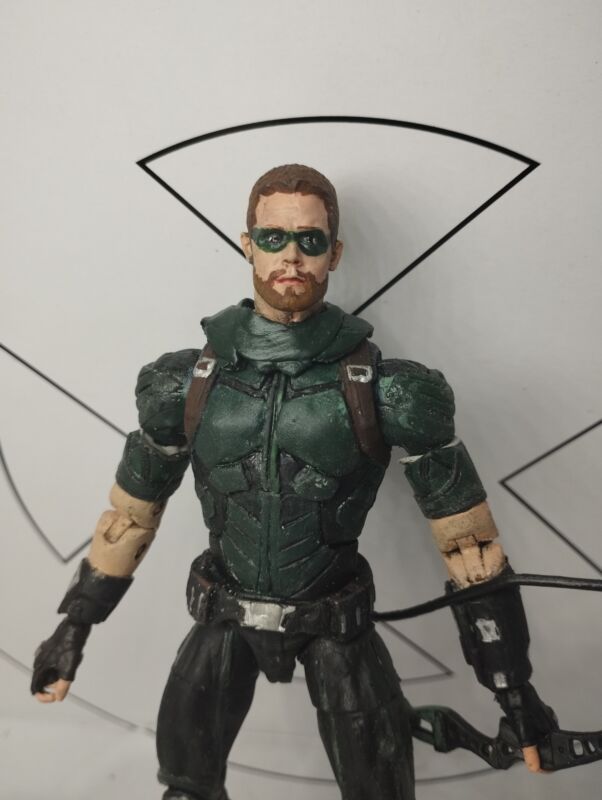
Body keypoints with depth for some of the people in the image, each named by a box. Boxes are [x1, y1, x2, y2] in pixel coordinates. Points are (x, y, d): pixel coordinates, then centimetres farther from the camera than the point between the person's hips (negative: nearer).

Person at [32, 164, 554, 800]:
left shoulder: (389, 393, -18)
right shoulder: (186, 384, -10)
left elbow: (467, 539, -11)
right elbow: (131, 514, 3)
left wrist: (514, 687, -6)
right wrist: (73, 629, 10)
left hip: (338, 622, -1)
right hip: (224, 617, 2)